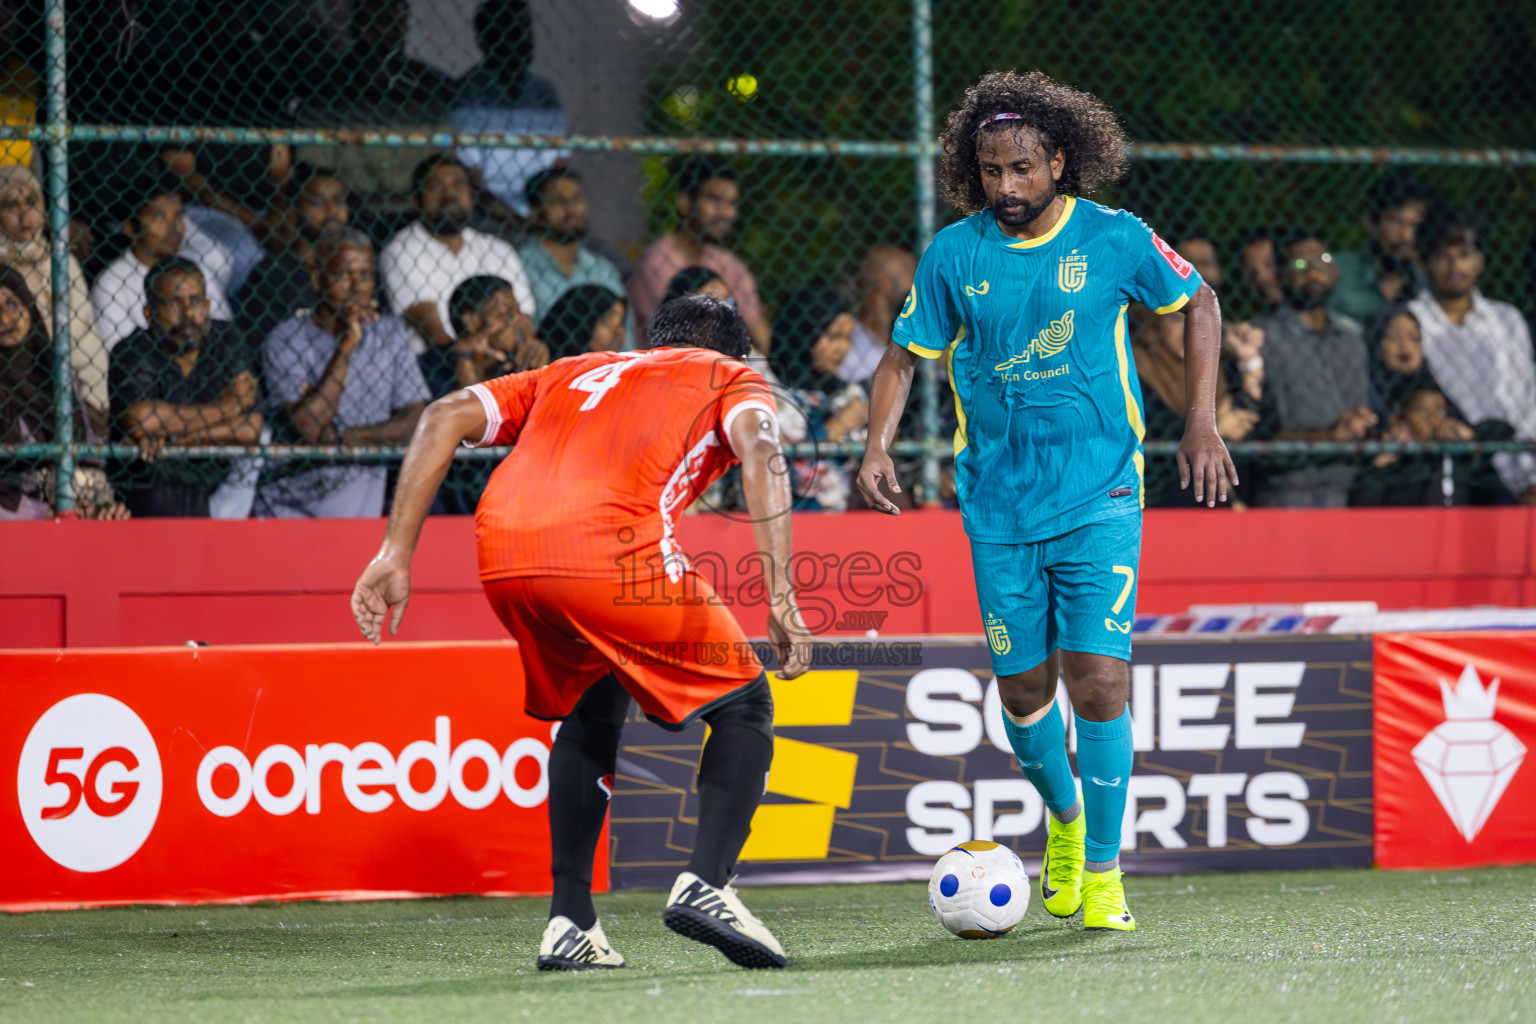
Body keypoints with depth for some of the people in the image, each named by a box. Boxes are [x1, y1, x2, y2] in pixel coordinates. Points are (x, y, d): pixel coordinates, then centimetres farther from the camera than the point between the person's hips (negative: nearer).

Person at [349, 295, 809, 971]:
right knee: (743, 706, 15)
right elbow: (758, 445, 3)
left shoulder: (572, 373, 38)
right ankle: (705, 883, -6)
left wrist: (396, 554, 18)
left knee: (592, 711, 30)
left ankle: (570, 924, 22)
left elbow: (446, 416, 23)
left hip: (502, 554, 5)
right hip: (612, 552, -5)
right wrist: (781, 597, -5)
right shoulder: (732, 377, 27)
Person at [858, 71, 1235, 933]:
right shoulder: (955, 255, -2)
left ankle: (1103, 872, 0)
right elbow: (906, 354, 7)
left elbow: (1200, 303, 9)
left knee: (1098, 680, -12)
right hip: (999, 499, 2)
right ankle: (1064, 817, 36)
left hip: (1099, 495, -2)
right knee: (1024, 688, 7)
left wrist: (1203, 421, 1)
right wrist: (879, 444, -9)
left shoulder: (1114, 240, -5)